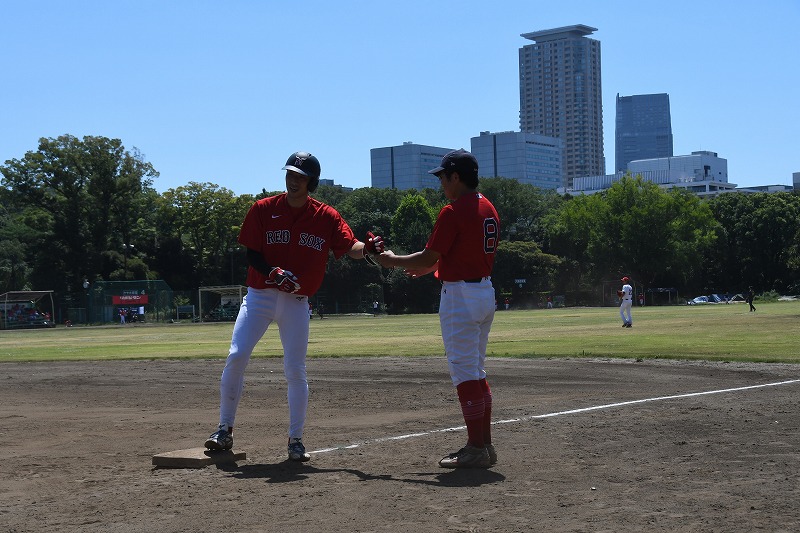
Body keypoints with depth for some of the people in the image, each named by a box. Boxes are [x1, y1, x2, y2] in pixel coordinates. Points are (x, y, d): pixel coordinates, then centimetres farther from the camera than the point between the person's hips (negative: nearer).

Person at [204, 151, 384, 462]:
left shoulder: (326, 217, 1)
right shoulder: (263, 209, 0)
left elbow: (350, 248, -7)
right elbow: (252, 254, -3)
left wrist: (367, 248, -30)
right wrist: (273, 272, -22)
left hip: (296, 302, 0)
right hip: (259, 295, 0)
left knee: (295, 371, -1)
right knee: (236, 357, -11)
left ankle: (296, 440, 11)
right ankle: (225, 430, 2)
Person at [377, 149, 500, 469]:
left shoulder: (453, 212, -15)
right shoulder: (488, 209, 13)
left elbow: (428, 257, -14)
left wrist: (394, 261, 2)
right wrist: (429, 268, 24)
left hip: (459, 295, -9)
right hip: (485, 291, 9)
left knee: (464, 372, -5)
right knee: (476, 371, 15)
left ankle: (476, 449, -3)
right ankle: (485, 445, 17)